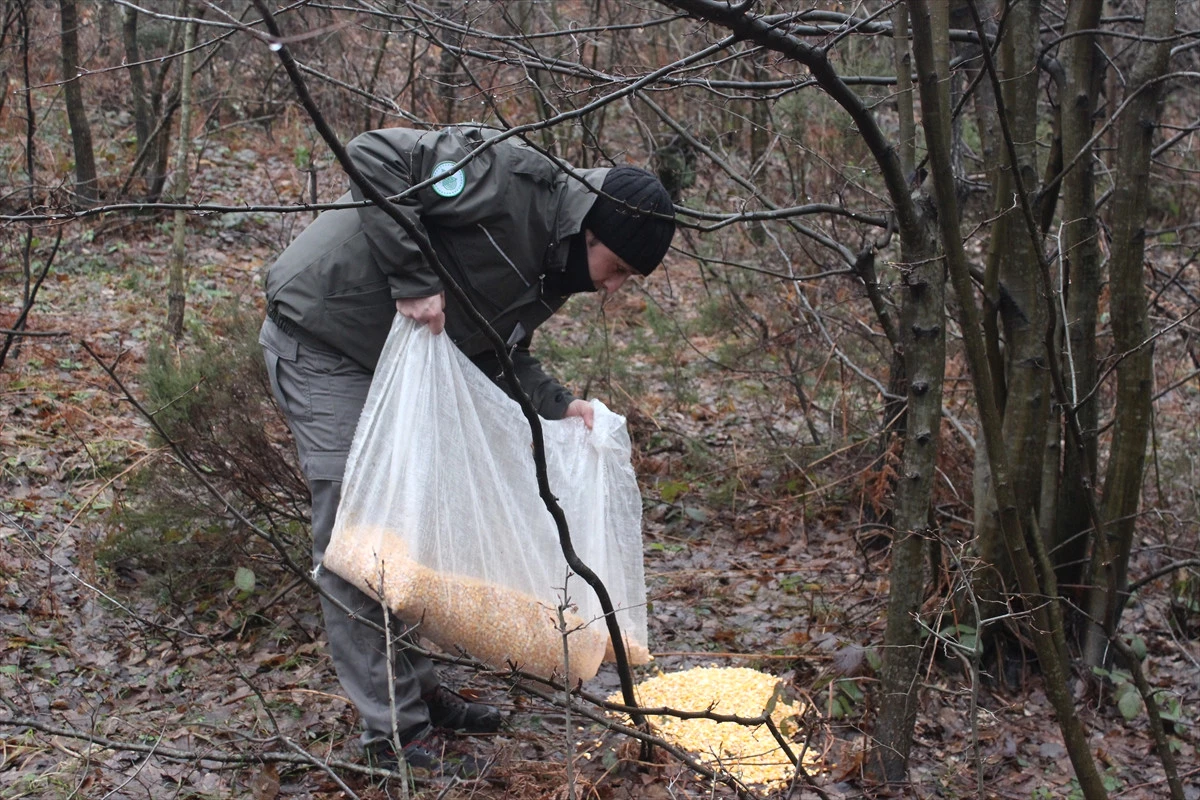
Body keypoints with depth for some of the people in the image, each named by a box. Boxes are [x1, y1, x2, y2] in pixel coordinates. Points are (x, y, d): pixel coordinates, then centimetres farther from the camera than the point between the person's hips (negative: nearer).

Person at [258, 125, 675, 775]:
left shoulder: (550, 276, 5)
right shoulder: (512, 175, -23)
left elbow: (496, 354, 12)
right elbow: (373, 156, -27)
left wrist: (559, 406, -4)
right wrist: (413, 279, -31)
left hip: (394, 361, 9)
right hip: (320, 338, -9)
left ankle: (414, 688, 25)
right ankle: (393, 728, -2)